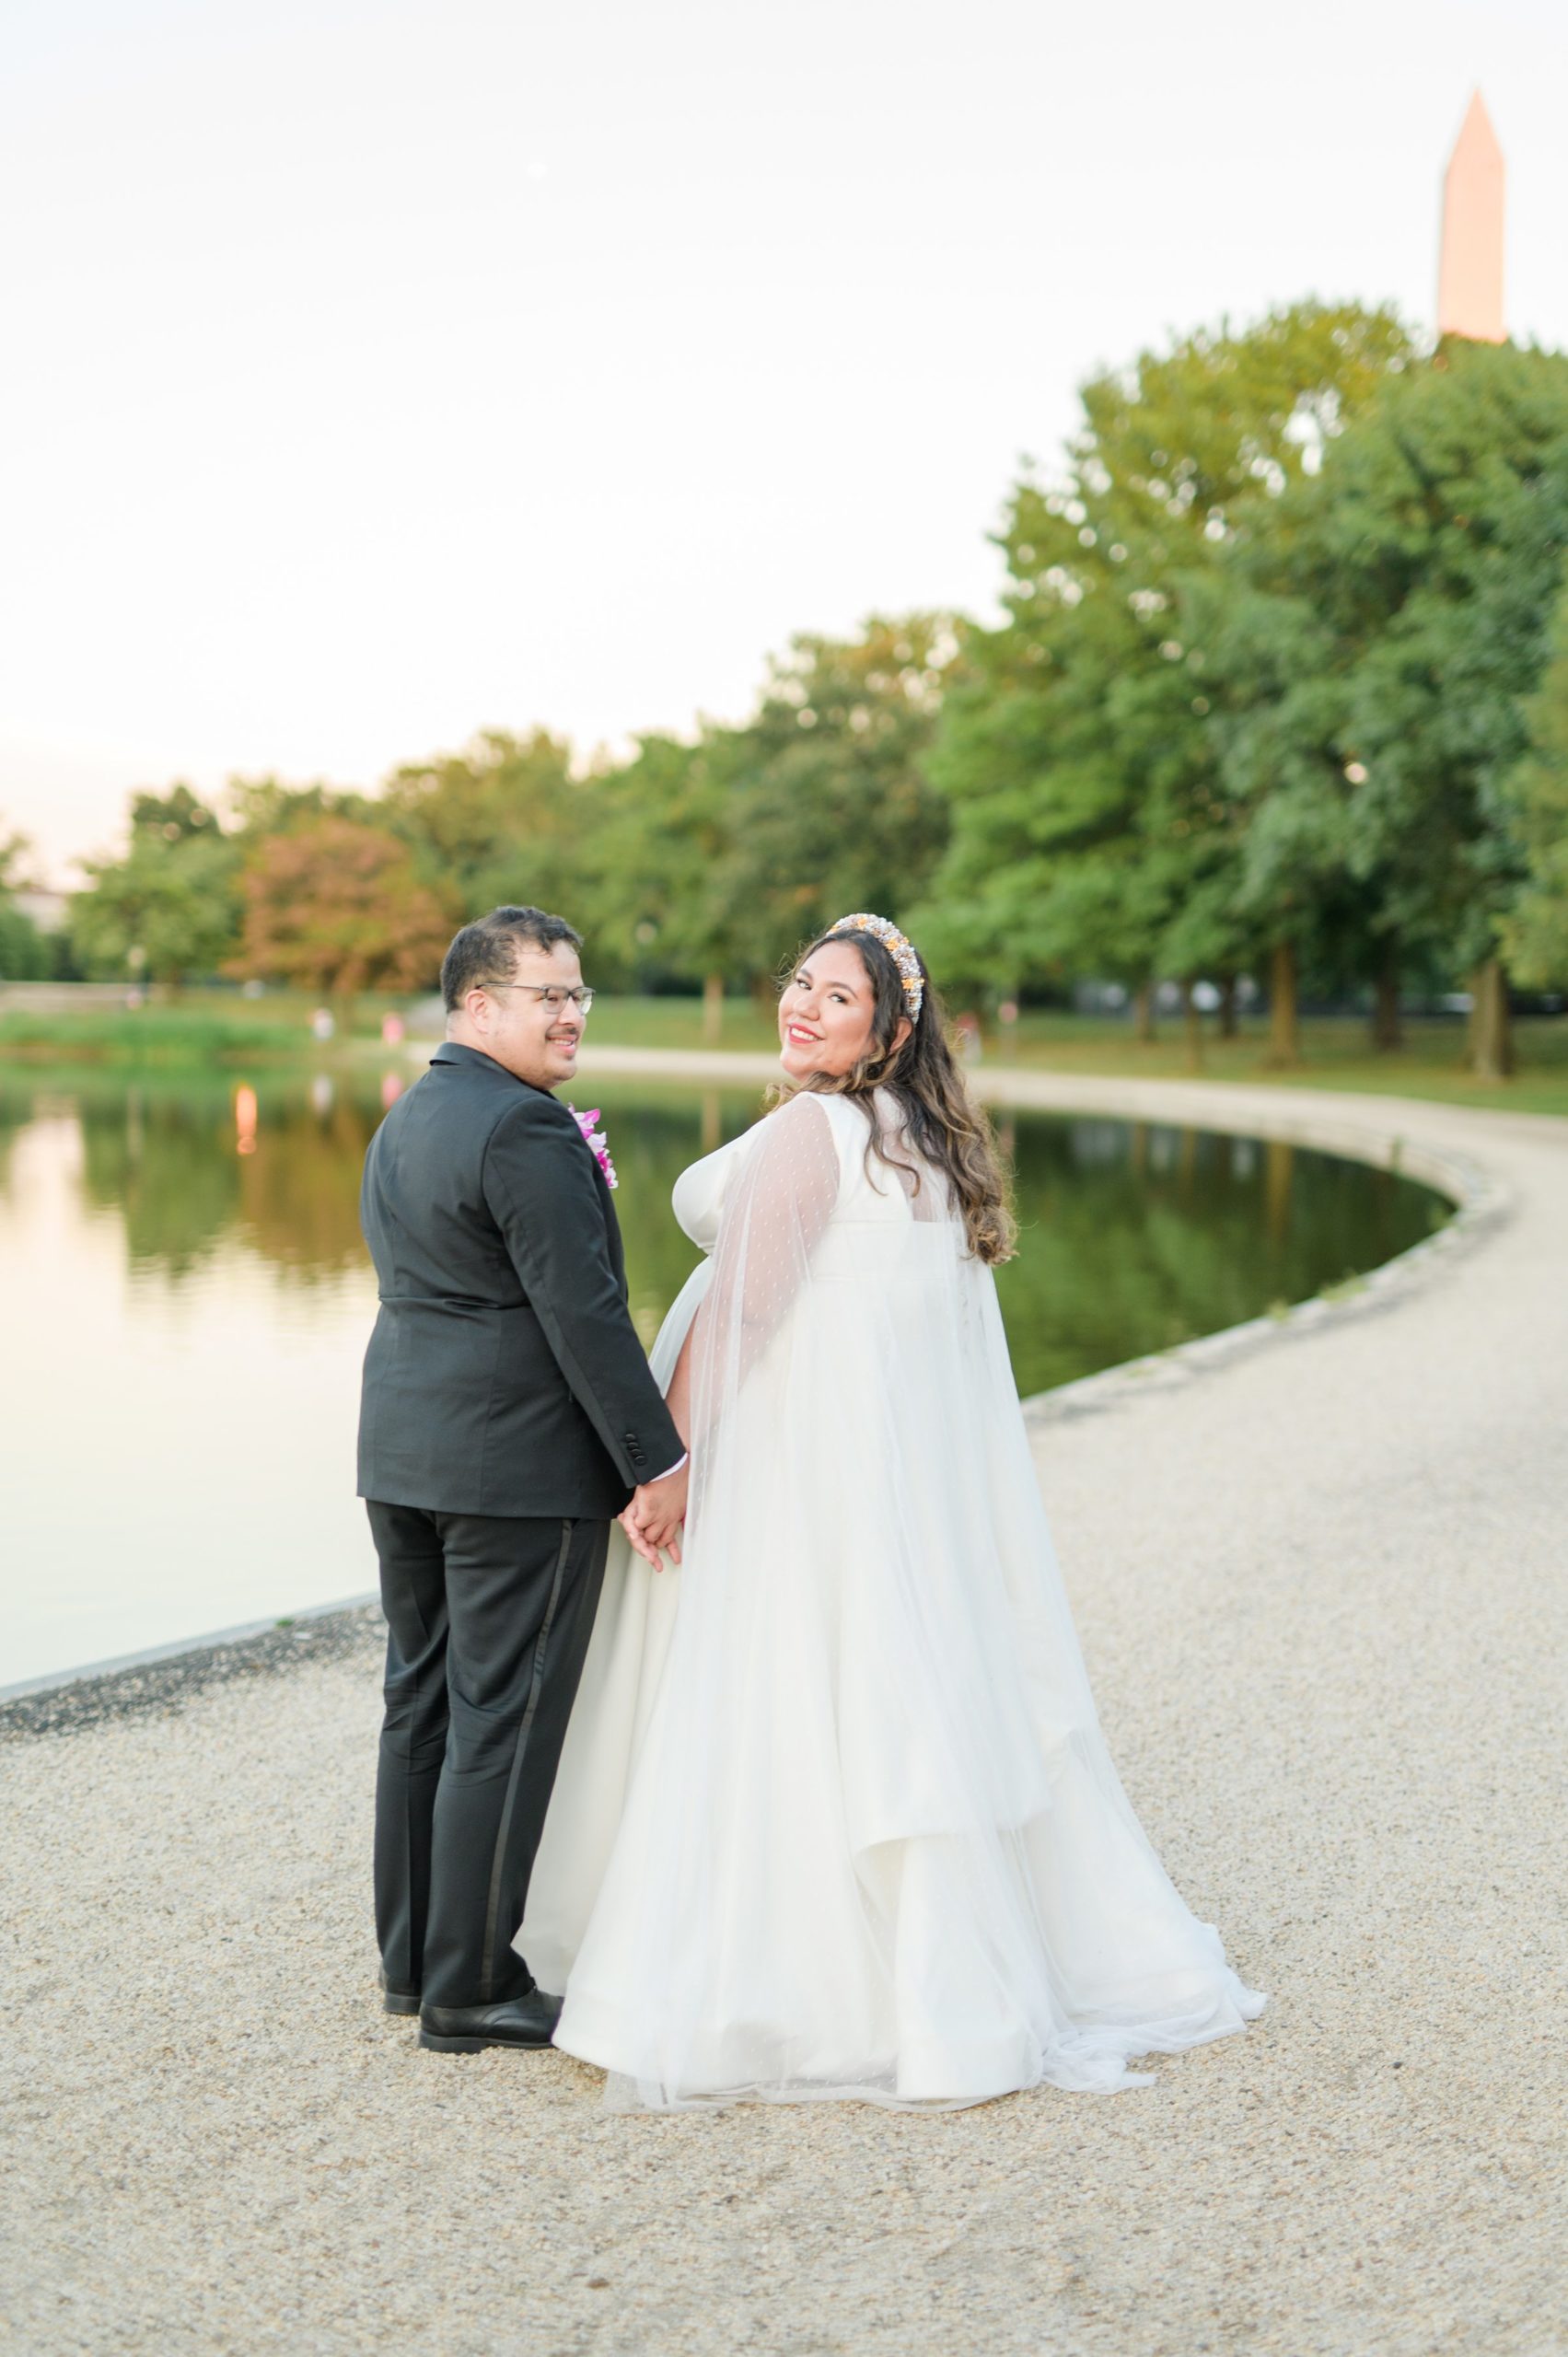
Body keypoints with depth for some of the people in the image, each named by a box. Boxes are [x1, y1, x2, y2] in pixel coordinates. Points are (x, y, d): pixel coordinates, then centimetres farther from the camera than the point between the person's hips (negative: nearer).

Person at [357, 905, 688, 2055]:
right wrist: (659, 1462, -14)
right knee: (503, 1722, -1)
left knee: (423, 1703, 15)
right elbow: (584, 1312, -19)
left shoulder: (402, 1122, 14)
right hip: (520, 1465, -9)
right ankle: (470, 1989, 7)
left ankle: (412, 1959, 25)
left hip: (404, 1453, 10)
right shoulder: (524, 1128, -17)